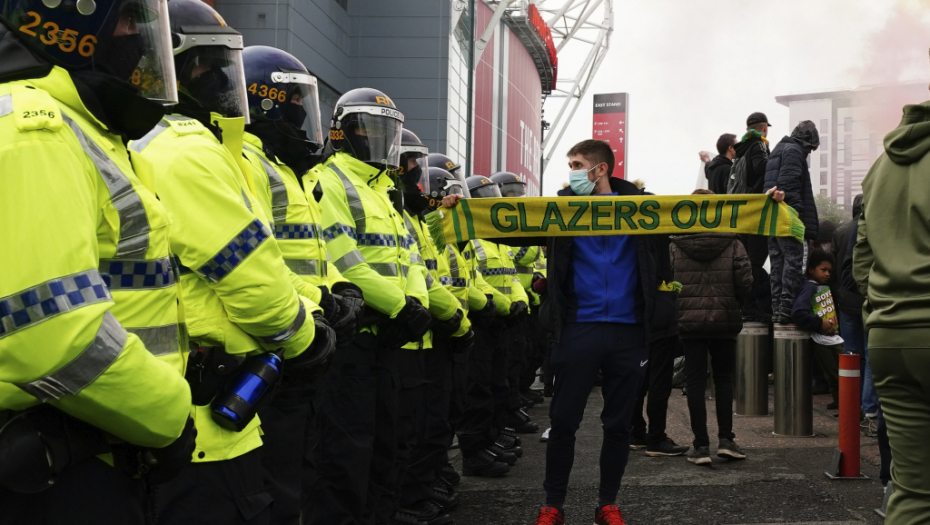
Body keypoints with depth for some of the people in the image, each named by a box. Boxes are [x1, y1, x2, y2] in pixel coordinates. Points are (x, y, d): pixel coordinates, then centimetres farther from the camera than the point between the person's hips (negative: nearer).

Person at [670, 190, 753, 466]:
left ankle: (701, 445, 4)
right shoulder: (733, 244, -4)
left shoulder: (675, 246, -4)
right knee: (724, 378, 14)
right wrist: (732, 301, 11)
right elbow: (745, 281, -8)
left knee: (695, 382, 5)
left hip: (688, 321, 0)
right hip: (724, 321, 0)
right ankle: (726, 439, 9)